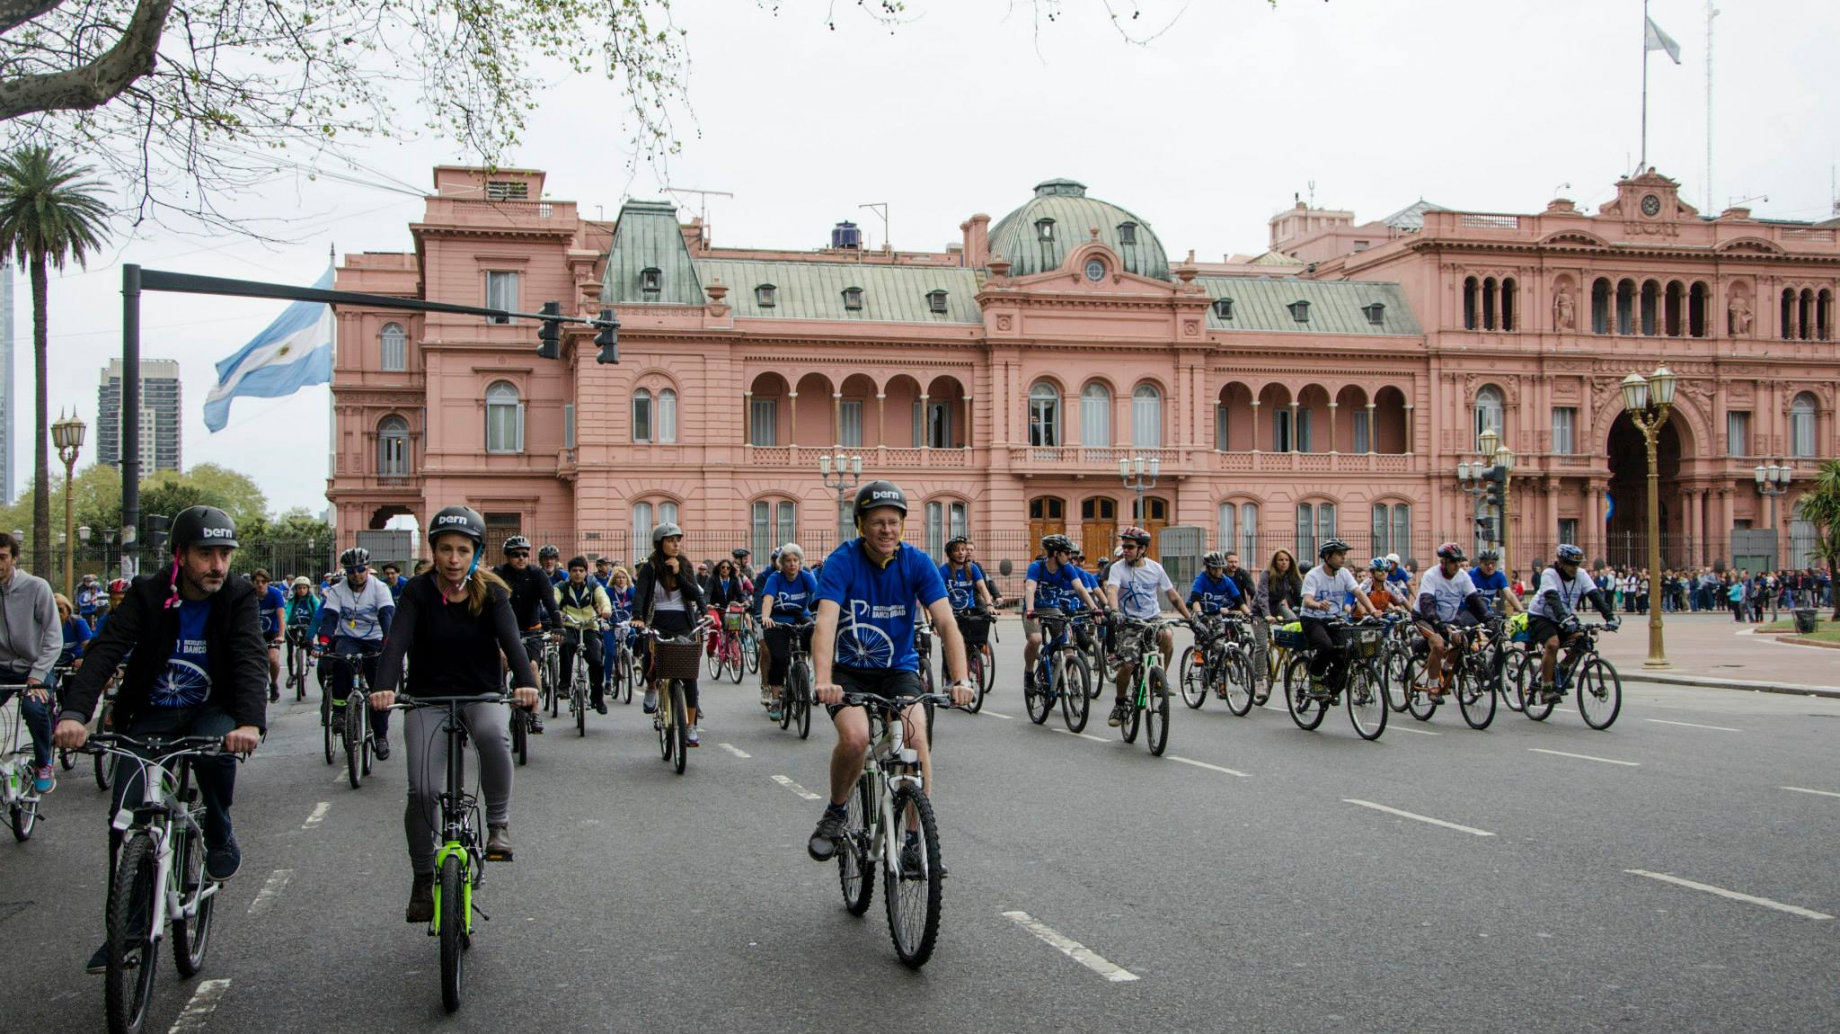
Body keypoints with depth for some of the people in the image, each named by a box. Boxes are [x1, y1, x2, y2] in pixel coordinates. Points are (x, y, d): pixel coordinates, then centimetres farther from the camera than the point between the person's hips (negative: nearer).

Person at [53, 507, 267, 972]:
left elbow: (252, 660, -25)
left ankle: (219, 834, -4)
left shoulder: (238, 597, -11)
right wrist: (75, 713, -40)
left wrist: (250, 721, -44)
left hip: (211, 711, -1)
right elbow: (105, 650, -22)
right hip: (151, 715, 1)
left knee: (216, 748, -35)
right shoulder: (147, 594, -10)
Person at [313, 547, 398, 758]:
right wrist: (322, 643, -33)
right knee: (342, 658, -35)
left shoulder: (379, 588, -7)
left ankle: (381, 735, 5)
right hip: (347, 638, 0)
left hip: (374, 640, 0)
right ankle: (339, 706, -21)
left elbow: (387, 615, -21)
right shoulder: (337, 591, -2)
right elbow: (329, 617, -15)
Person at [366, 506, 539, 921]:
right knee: (423, 790, -13)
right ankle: (422, 880, 7)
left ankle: (499, 823, -16)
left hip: (482, 694, 0)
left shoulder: (491, 592, -5)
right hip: (428, 698, 0)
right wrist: (384, 686, -40)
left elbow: (510, 638, -20)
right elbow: (397, 640, -21)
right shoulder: (419, 591, -7)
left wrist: (525, 681, -40)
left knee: (493, 733, -35)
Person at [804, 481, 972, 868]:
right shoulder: (842, 561, -17)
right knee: (855, 738, -28)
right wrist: (823, 681, -46)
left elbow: (946, 622, -19)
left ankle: (915, 838, -7)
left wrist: (960, 680, -34)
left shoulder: (917, 563, -11)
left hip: (898, 669, 2)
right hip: (849, 671, -2)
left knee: (917, 737, -22)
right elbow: (825, 622, -30)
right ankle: (837, 811, 2)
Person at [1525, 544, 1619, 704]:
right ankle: (1546, 688, -20)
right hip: (1540, 616, -5)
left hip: (1565, 618, 5)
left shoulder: (1581, 576, -9)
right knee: (1553, 644, -29)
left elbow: (1596, 595, -18)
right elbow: (1553, 599, -37)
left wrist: (1609, 616, -32)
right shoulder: (1549, 574, -23)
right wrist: (1564, 619, -52)